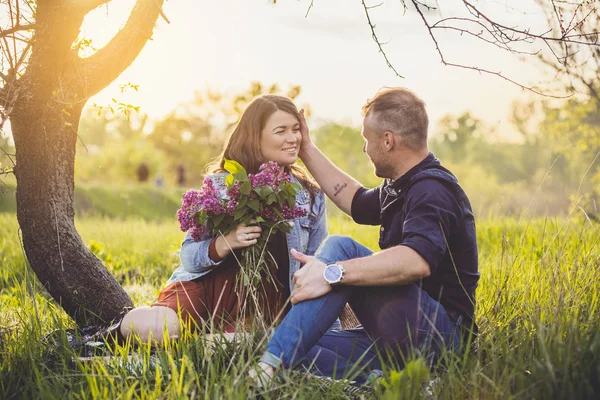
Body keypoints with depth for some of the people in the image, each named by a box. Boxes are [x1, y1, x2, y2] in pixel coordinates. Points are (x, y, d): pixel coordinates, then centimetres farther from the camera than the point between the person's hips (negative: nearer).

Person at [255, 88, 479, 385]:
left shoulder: (431, 190, -15)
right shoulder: (403, 188, 17)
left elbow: (418, 262, -34)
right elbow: (357, 203, 35)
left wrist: (332, 274, -37)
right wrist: (307, 150, 33)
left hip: (438, 333, -10)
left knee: (340, 248, -22)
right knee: (298, 346, -2)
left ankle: (272, 364, -28)